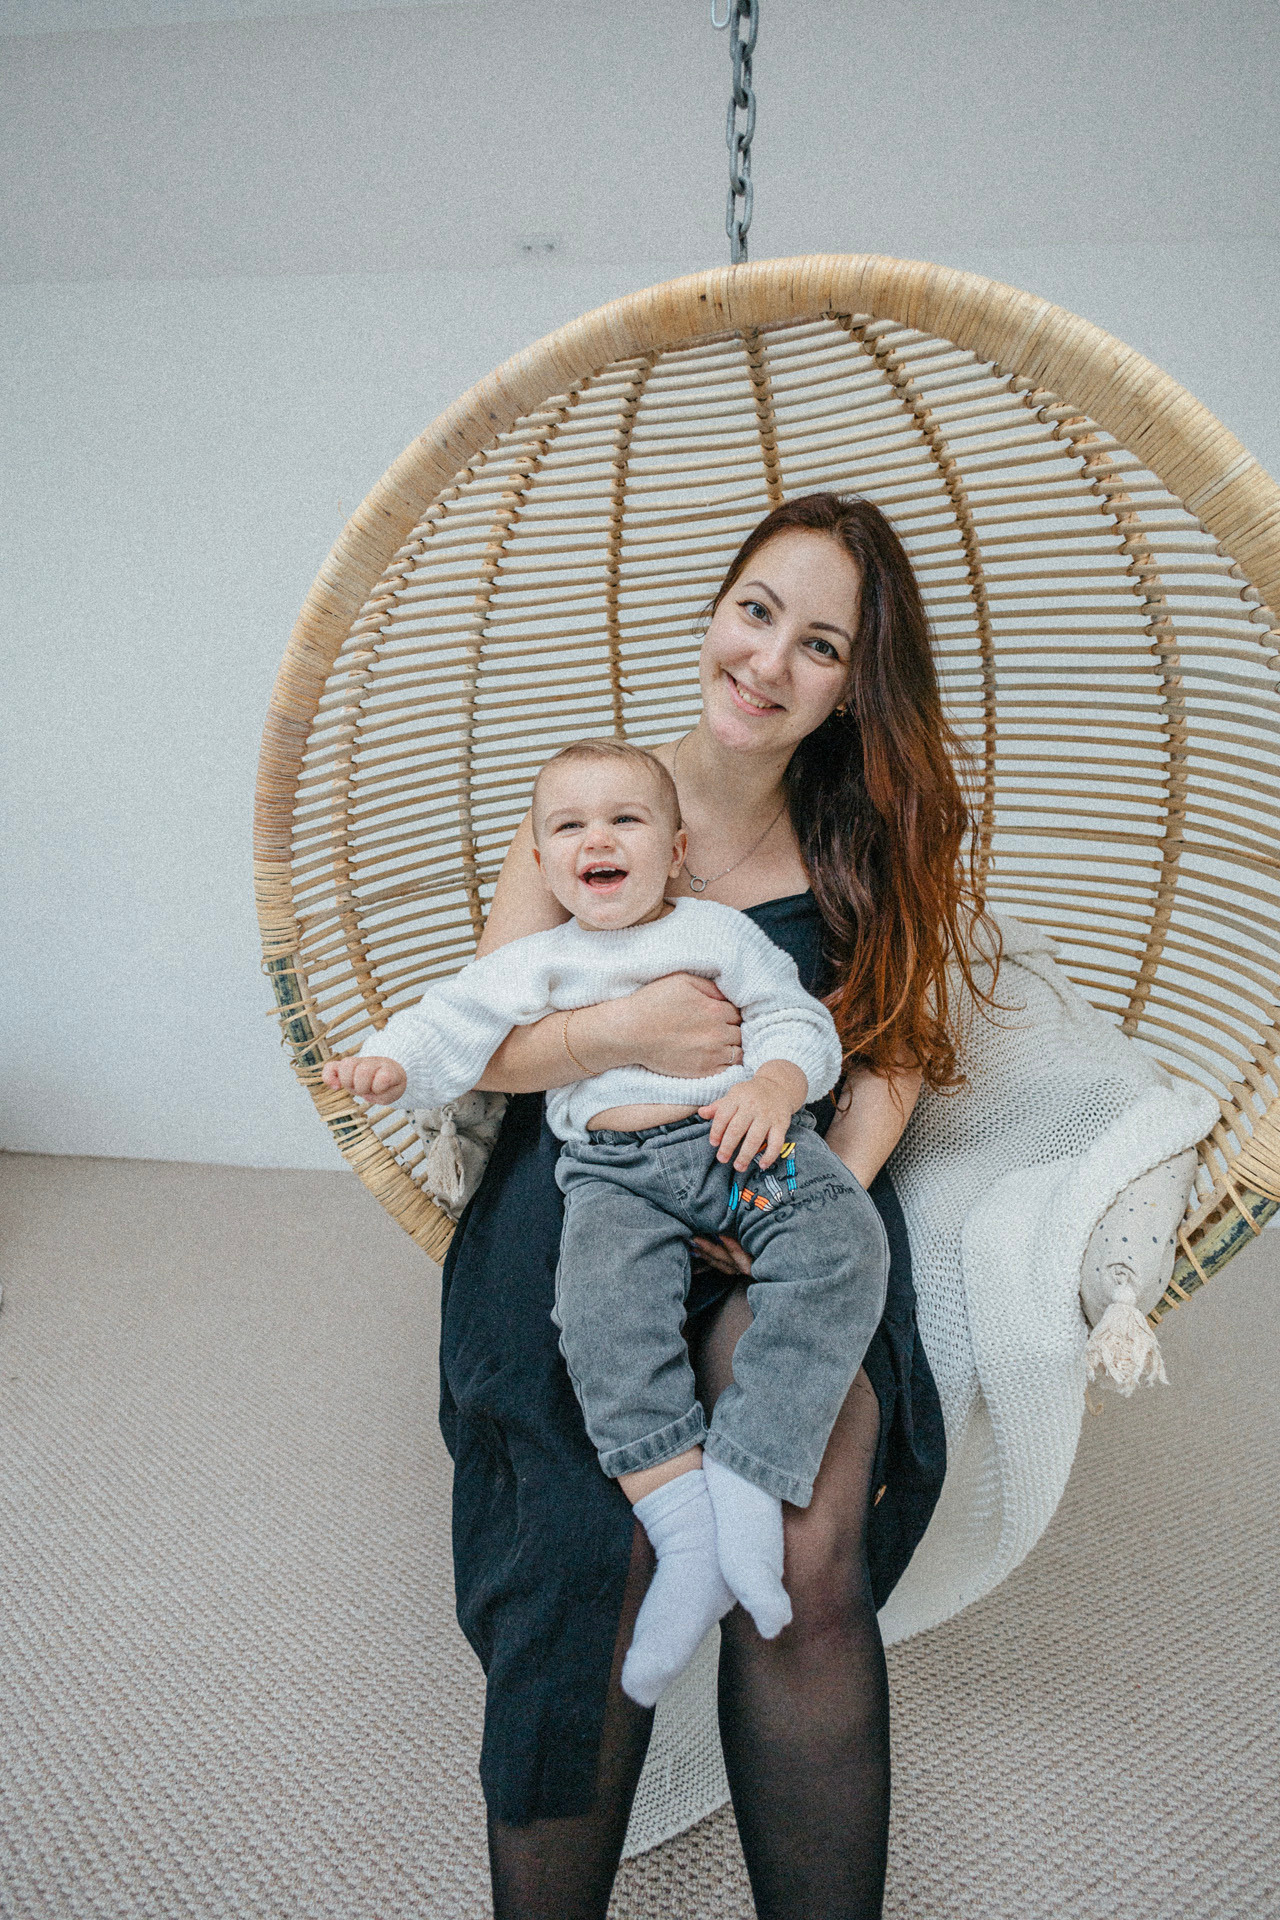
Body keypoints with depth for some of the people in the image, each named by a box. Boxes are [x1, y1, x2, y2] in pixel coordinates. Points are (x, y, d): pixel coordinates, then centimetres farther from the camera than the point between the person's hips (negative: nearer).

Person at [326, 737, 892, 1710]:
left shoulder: (721, 930, 14)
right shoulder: (541, 961, 17)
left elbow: (797, 1020, 8)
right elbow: (459, 1018, 7)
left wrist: (775, 1082, -14)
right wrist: (391, 1061, -14)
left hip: (744, 1138, 1)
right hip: (615, 1168, 0)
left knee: (841, 1250, -28)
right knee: (604, 1302, -30)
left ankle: (747, 1484, -28)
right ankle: (685, 1530, -27)